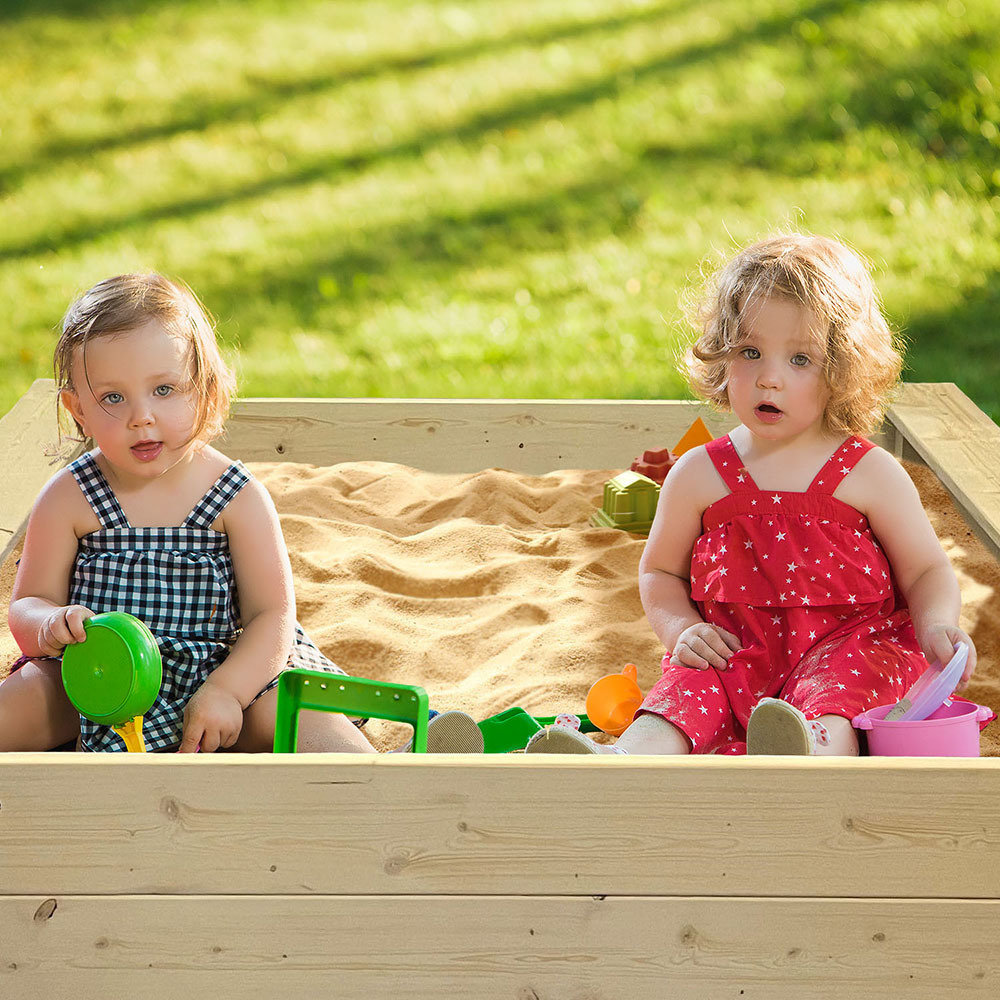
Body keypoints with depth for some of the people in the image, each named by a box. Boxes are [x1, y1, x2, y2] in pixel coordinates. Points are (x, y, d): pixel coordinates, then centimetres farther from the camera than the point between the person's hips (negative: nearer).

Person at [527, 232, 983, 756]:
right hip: (738, 652, 2)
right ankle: (622, 763, -60)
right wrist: (681, 629, -1)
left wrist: (937, 625, -13)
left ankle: (817, 755, -70)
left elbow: (926, 569, 10)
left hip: (845, 641, -2)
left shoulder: (870, 474, 3)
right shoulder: (699, 474, 8)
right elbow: (659, 570, 20)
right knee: (684, 692, -30)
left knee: (831, 691, -37)